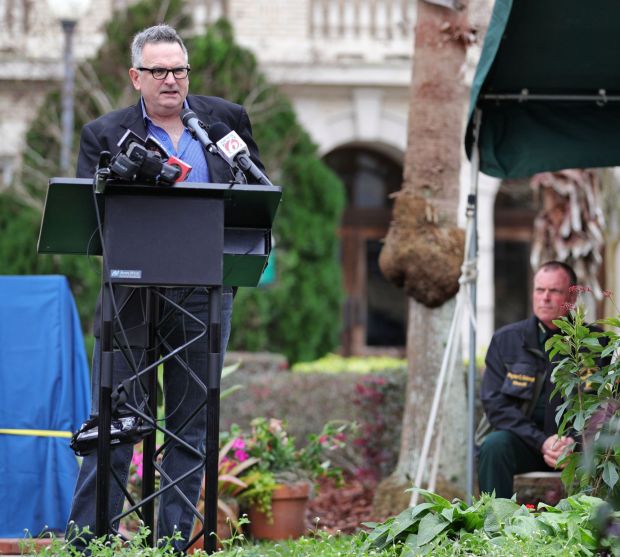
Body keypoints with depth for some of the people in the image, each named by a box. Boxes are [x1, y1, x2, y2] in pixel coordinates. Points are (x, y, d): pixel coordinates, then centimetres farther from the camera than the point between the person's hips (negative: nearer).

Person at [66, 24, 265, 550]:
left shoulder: (226, 120, 10)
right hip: (132, 291, -2)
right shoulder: (104, 134, 4)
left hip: (206, 294, 2)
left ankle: (173, 544, 11)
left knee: (192, 425, 5)